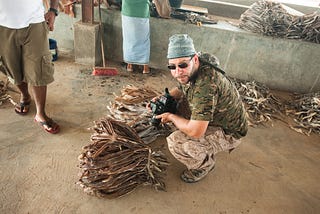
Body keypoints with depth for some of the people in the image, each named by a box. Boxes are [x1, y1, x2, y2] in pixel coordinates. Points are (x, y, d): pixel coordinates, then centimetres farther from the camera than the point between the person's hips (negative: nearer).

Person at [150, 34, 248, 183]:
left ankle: (205, 164, 10)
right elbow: (180, 90, 14)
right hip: (213, 117, 9)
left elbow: (195, 132, -36)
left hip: (228, 133, -9)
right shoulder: (188, 71, -9)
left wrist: (171, 117, -18)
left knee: (175, 143, -22)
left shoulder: (205, 84, -37)